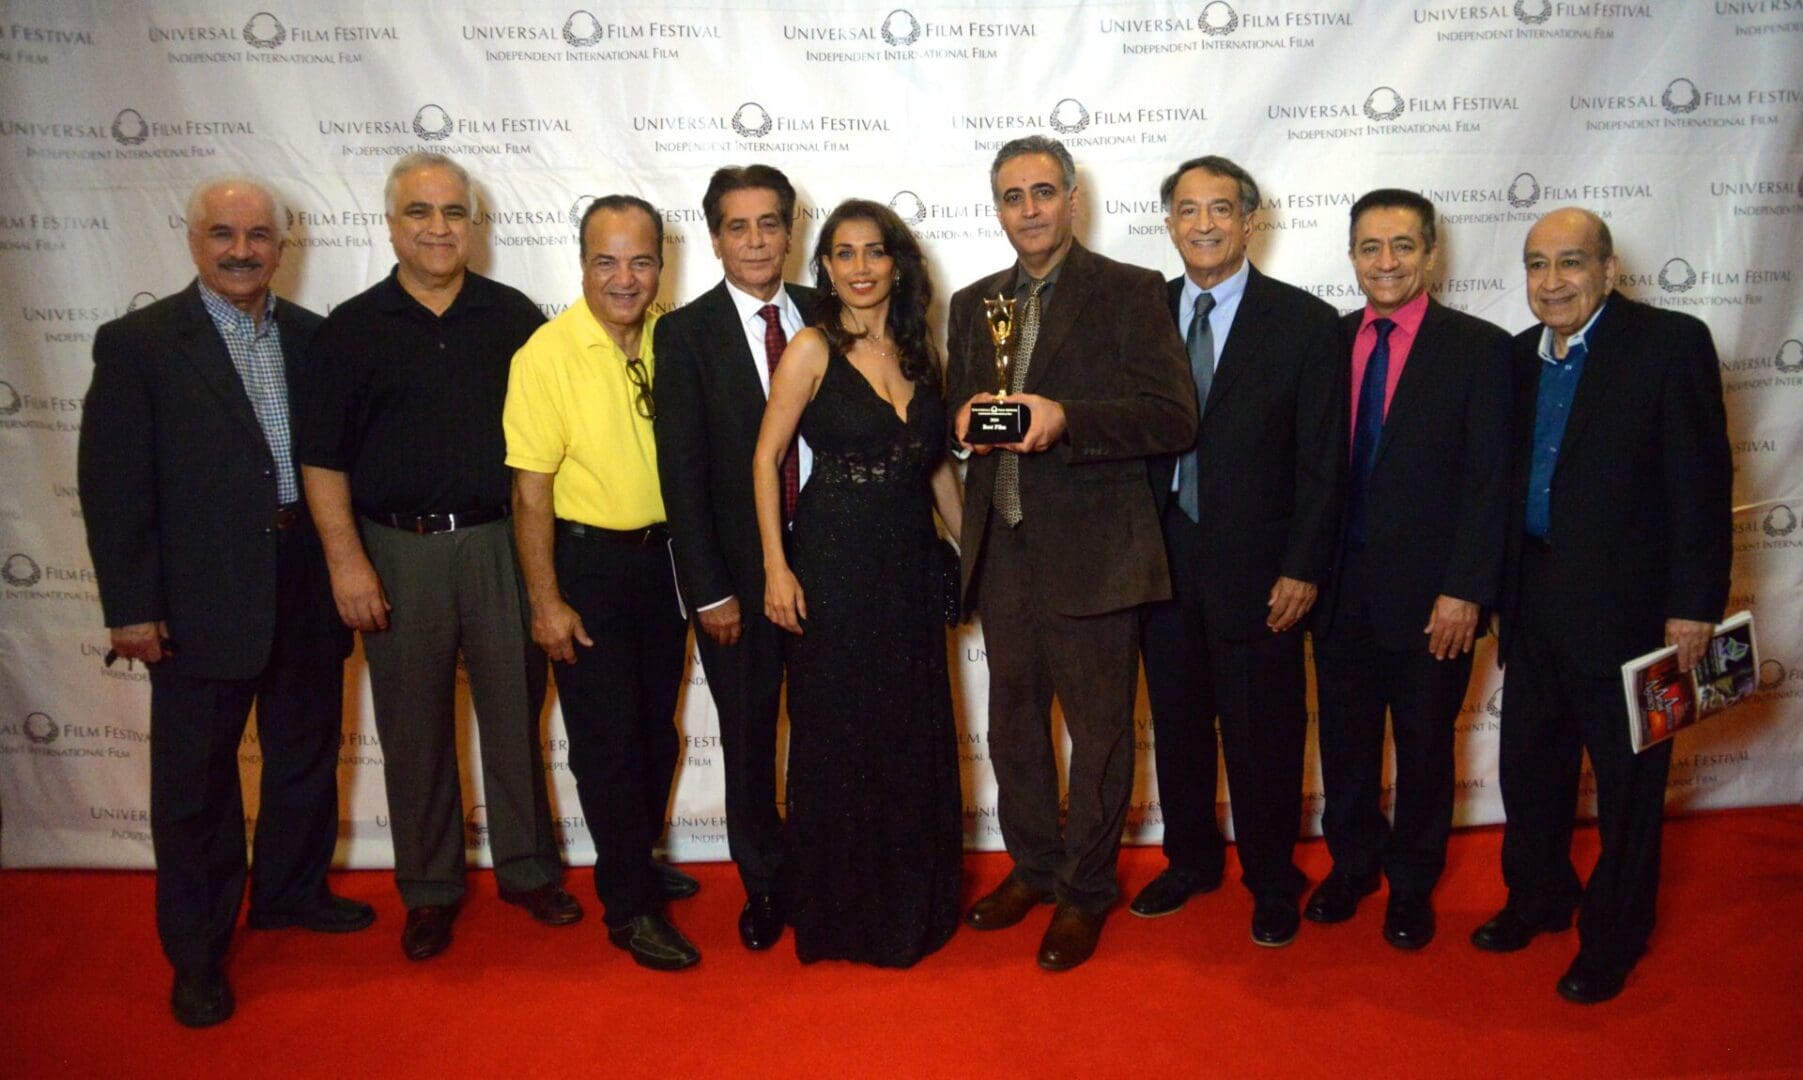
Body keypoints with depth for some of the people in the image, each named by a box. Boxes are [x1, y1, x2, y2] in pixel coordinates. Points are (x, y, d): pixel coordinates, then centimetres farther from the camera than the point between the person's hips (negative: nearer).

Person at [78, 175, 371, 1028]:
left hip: (308, 586, 5)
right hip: (202, 598, -4)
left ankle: (291, 892, 41)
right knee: (196, 781, 8)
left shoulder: (312, 336, 6)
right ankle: (198, 954, 24)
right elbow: (112, 485, -8)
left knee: (306, 755, 19)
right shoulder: (137, 343, -6)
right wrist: (130, 607, -12)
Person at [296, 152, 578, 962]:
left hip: (500, 543, 1)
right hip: (397, 551, 0)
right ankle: (429, 889, 24)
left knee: (515, 710, 8)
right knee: (414, 725, 9)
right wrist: (346, 561, -8)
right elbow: (322, 457, 0)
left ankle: (528, 867, 25)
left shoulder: (513, 317, 4)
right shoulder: (352, 328, 2)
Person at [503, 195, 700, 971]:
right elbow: (531, 490, -13)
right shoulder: (548, 353, -15)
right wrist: (546, 601, -14)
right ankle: (629, 907, 16)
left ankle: (638, 858, 39)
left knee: (657, 726, 18)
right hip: (585, 561, -5)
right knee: (606, 738, 2)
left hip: (661, 555, 5)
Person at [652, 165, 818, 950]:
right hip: (738, 570, -2)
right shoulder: (684, 333, -5)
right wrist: (709, 591, -11)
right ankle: (763, 884, 31)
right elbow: (681, 470, -8)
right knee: (748, 738, 12)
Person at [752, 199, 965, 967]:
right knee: (839, 737, 5)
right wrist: (777, 568, -12)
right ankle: (842, 913, 23)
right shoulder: (812, 350, -7)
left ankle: (916, 903, 31)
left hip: (911, 563, 5)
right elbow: (766, 458, -7)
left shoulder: (918, 351, 8)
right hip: (835, 563, -5)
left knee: (916, 735, 13)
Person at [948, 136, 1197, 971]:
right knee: (1013, 722, 16)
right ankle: (1033, 866, 35)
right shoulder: (974, 304, 13)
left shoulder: (1129, 292, -4)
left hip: (1091, 550, -5)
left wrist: (1066, 420, -24)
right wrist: (965, 420, -6)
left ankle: (1085, 891, 24)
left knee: (1098, 729, 6)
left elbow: (1175, 418, -12)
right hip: (1003, 548, 6)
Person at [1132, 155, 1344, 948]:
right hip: (1163, 562, 3)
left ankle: (1272, 881, 29)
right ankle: (1190, 861, 36)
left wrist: (1303, 570, -10)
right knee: (1177, 726, 16)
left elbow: (1321, 461, -6)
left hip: (1256, 570, -3)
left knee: (1264, 738, 8)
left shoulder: (1306, 323, -4)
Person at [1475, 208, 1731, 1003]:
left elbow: (1702, 481, -12)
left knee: (1627, 778, 8)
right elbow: (1512, 480, 9)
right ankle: (1538, 899, 38)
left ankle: (1614, 937, 26)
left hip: (1624, 602, -5)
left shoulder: (1671, 343, -9)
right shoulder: (1522, 356, 8)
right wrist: (1503, 594, 7)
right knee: (1528, 761, 16)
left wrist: (1693, 605, -15)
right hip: (1535, 600, 6)